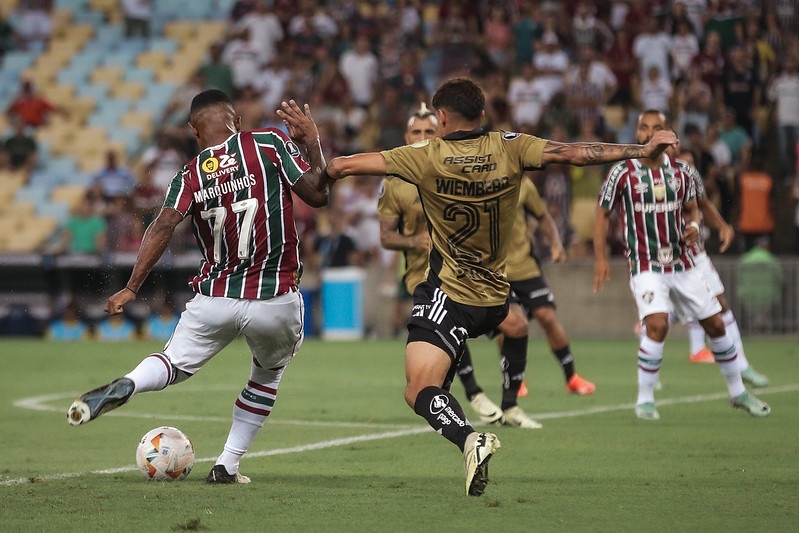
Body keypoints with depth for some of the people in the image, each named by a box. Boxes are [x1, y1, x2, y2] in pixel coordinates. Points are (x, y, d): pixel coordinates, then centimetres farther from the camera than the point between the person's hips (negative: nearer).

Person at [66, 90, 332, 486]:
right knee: (268, 375, 26)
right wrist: (312, 142, 9)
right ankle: (228, 465, 20)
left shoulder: (190, 175, 3)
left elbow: (164, 225, -10)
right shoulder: (271, 144, -2)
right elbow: (317, 194, -4)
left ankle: (125, 385, -20)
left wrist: (131, 288, -11)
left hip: (215, 299, 1)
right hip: (275, 301, -1)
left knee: (176, 364, 15)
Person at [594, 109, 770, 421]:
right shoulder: (622, 173, -8)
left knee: (715, 325, 7)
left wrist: (694, 226, -6)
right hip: (645, 266, -4)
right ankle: (644, 400, -11)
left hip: (681, 264, 4)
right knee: (657, 325, -25)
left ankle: (738, 392, 26)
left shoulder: (678, 171, 3)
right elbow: (602, 213, 0)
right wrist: (600, 258, -7)